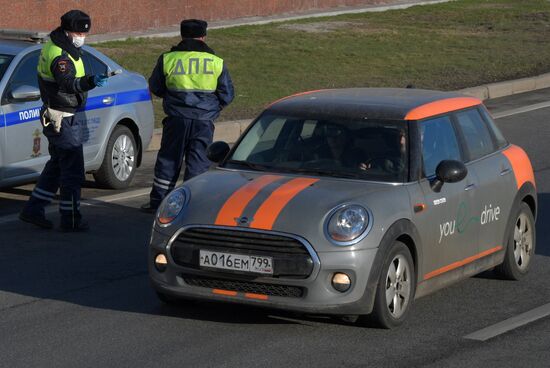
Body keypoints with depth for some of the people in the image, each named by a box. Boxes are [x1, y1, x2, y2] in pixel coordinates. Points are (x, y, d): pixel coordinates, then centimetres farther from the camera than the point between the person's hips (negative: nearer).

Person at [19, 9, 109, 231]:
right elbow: (67, 83, -42)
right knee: (72, 171, -4)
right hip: (63, 119, -11)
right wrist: (91, 82, -57)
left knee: (56, 165, 20)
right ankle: (71, 220, 2)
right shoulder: (60, 56, -24)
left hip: (55, 118, 11)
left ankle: (33, 210, 23)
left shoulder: (53, 47, 9)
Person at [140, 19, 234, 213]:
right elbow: (227, 95, 5)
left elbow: (155, 88, 10)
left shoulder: (168, 59, 0)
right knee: (199, 162, 6)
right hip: (204, 121, 0)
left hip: (176, 119, 1)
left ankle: (157, 201, 16)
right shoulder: (216, 62, 1)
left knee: (168, 160, 11)